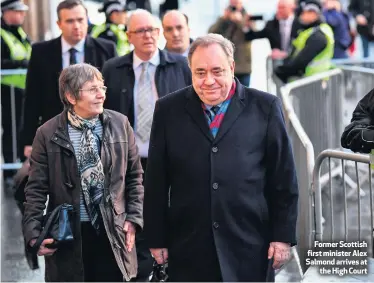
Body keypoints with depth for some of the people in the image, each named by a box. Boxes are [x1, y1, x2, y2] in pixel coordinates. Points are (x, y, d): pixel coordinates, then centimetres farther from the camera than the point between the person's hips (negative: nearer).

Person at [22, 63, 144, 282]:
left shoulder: (120, 124, 2)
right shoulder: (48, 134, -4)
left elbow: (134, 176, 10)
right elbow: (36, 190, -2)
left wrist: (133, 218, 2)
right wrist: (33, 233, -11)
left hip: (113, 232, 2)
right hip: (68, 234, -1)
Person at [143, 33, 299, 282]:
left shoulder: (264, 108, 2)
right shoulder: (169, 110, 5)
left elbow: (284, 179, 3)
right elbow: (156, 182, 7)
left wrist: (283, 236, 1)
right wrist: (157, 238, 5)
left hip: (249, 248, -1)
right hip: (189, 249, 1)